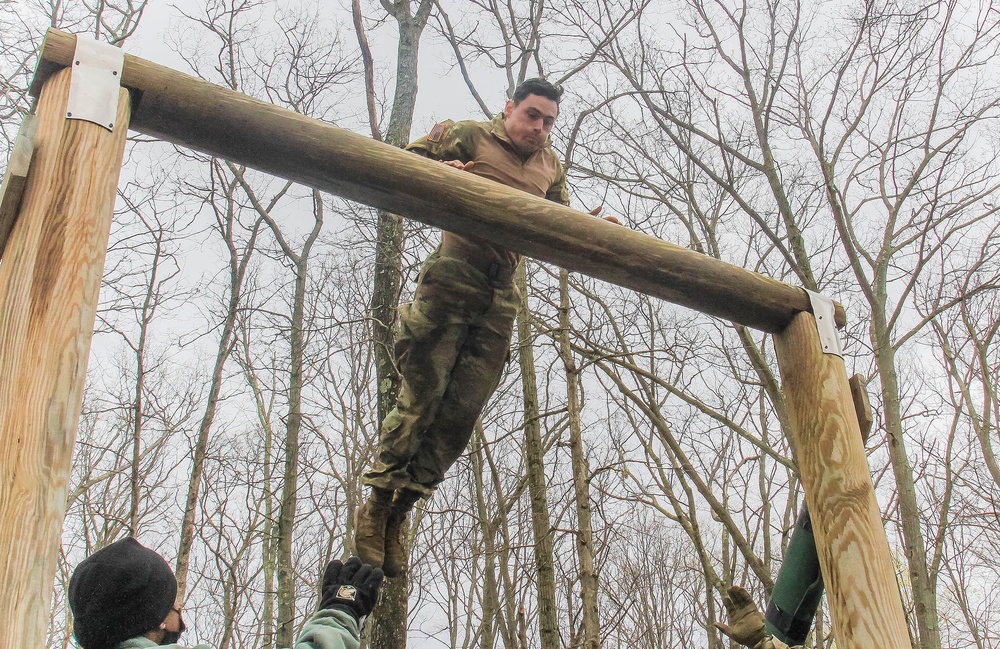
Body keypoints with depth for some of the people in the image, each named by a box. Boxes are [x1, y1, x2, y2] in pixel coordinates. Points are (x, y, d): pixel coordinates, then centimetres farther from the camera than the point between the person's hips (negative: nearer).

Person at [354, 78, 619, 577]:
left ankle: (399, 510, 9)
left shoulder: (551, 166, 21)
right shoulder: (468, 136, 6)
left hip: (502, 295, 5)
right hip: (451, 277, -5)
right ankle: (377, 499, 5)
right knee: (422, 392, -7)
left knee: (463, 409, 0)